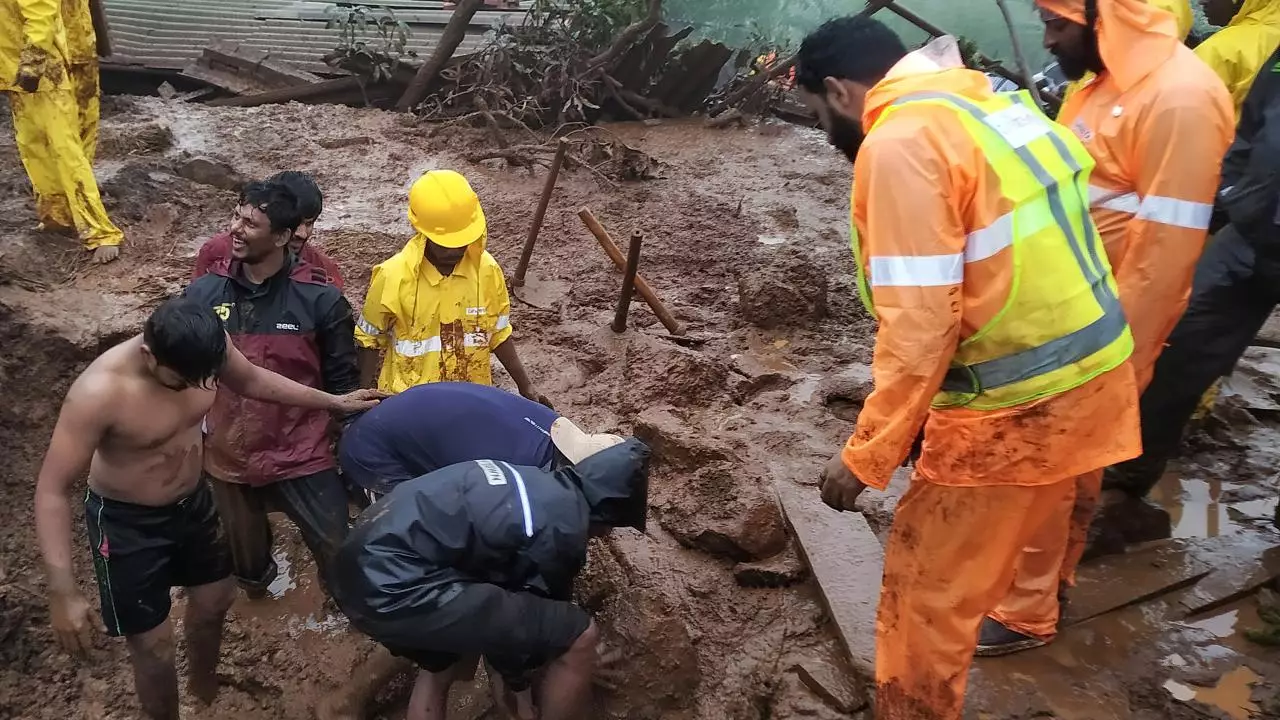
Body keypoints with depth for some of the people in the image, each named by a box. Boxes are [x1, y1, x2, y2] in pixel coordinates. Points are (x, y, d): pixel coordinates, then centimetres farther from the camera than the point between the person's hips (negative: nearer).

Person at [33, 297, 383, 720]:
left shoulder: (204, 352, -20)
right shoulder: (99, 393, -35)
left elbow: (253, 381, 3)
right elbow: (52, 489, -29)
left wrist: (334, 403, 5)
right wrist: (63, 592, -34)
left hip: (193, 503, 6)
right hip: (127, 523, -6)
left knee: (214, 601, 25)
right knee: (154, 645, 4)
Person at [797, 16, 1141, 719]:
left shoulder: (900, 141, -17)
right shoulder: (990, 104, 12)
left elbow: (919, 325, -22)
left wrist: (865, 455, -13)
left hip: (1018, 404, -9)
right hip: (1088, 374, 9)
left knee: (927, 589, 7)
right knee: (997, 549, 28)